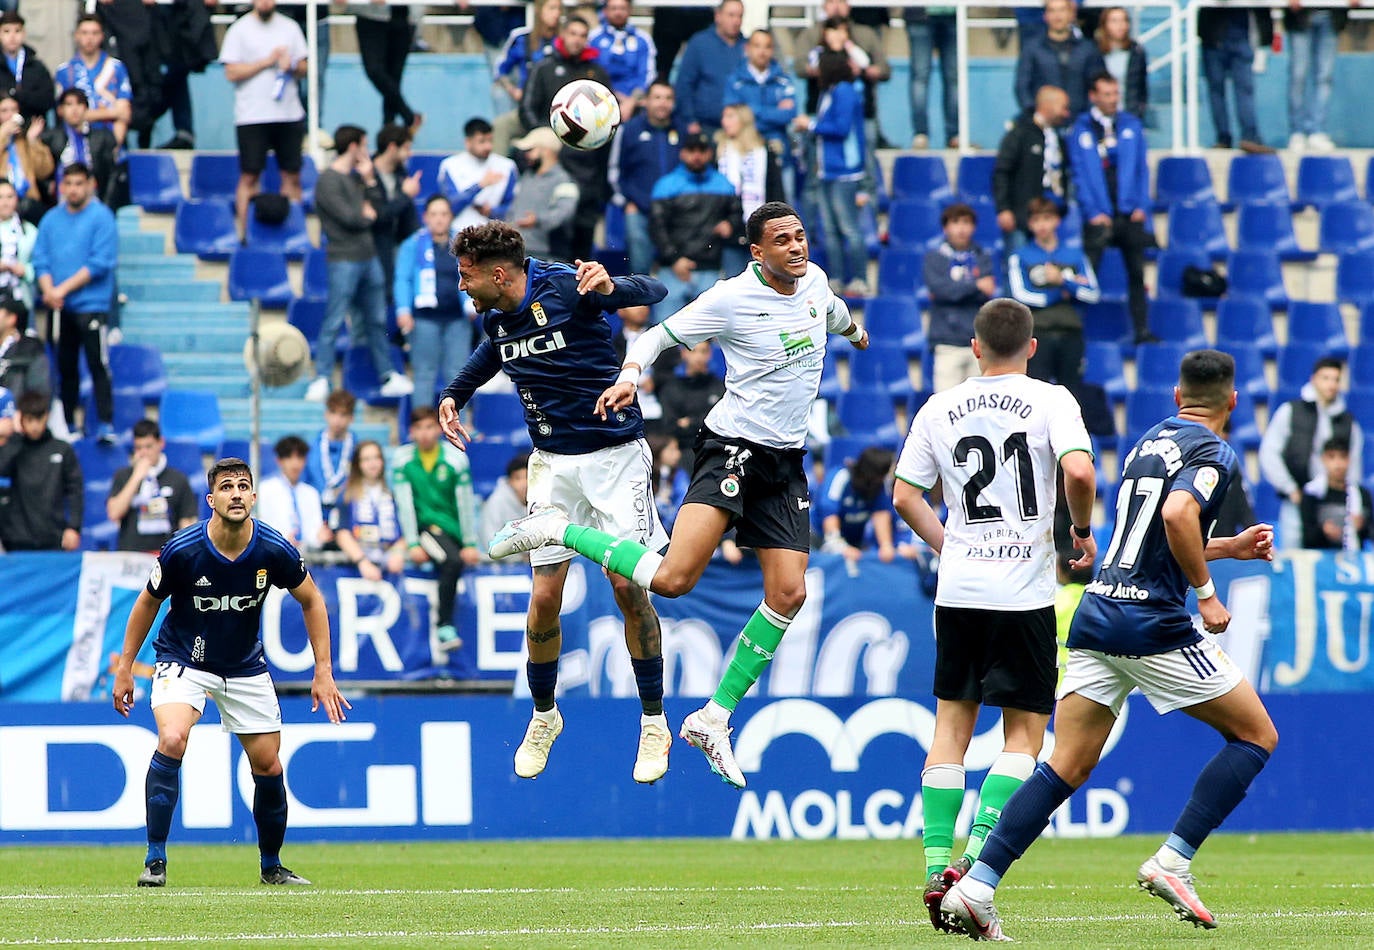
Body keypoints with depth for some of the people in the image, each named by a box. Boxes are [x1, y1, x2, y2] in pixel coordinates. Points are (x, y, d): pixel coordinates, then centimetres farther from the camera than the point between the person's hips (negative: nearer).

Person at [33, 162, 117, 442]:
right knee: (65, 366, 11)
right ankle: (67, 423, 18)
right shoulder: (52, 219, 11)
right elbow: (40, 259, 8)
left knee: (98, 364, -10)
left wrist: (64, 288, -14)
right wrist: (48, 290, -10)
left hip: (91, 304, -5)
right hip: (59, 307, 5)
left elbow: (100, 263, -11)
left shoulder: (101, 217, -4)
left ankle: (106, 425, -12)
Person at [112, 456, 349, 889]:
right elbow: (148, 602, -4)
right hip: (183, 661, -3)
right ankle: (155, 860, -21)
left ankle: (271, 865, 26)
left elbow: (311, 600, 0)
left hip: (245, 667, 3)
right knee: (172, 740, -28)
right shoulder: (182, 550, -22)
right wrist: (125, 667, -1)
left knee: (268, 765, 3)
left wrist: (323, 671, -3)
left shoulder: (274, 551, -17)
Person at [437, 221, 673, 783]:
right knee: (544, 599, -2)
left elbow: (652, 292, -21)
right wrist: (453, 394, 14)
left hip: (615, 455, -5)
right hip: (553, 463, 5)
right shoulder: (495, 319, 4)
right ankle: (543, 717, 21)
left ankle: (653, 725, 4)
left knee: (629, 588, -10)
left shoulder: (566, 288, -15)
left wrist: (611, 286, -43)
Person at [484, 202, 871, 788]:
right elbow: (658, 335, -5)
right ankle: (555, 529, -4)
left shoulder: (813, 280, 7)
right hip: (732, 448, -7)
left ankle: (713, 720, 6)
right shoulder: (731, 300, -13)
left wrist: (855, 331, 54)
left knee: (788, 593, -5)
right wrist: (629, 376, -26)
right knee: (672, 579, -24)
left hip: (786, 463, 7)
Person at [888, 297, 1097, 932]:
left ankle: (936, 864, 4)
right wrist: (1083, 531, -2)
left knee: (951, 724, 12)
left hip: (957, 590, 3)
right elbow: (1079, 472, -19)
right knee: (1024, 733, 5)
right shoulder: (1050, 401, -4)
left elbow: (905, 496, 8)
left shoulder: (940, 409, 6)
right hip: (1024, 590, -3)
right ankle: (977, 854, -12)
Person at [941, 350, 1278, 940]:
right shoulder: (1213, 454, -5)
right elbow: (1178, 514, -25)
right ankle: (1172, 863, -3)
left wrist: (1231, 547, 35)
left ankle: (975, 887, -9)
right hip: (1153, 625, -7)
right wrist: (1207, 593, -15)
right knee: (1256, 736, 7)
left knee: (1066, 768, 5)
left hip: (1096, 617, 7)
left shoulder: (1148, 443, 21)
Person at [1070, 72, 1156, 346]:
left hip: (1130, 213, 2)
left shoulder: (1132, 126, 10)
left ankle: (1142, 330, 7)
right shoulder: (1081, 130, 3)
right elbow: (1080, 173, -1)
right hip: (1099, 216, -2)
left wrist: (1141, 206, -1)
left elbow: (1142, 168, 10)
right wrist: (1093, 211, -10)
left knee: (1137, 273, 3)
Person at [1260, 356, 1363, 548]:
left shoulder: (1348, 422, 13)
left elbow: (1354, 466, 13)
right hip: (1296, 503, -1)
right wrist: (1290, 489, -1)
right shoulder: (1290, 412, 7)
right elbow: (1268, 453, 5)